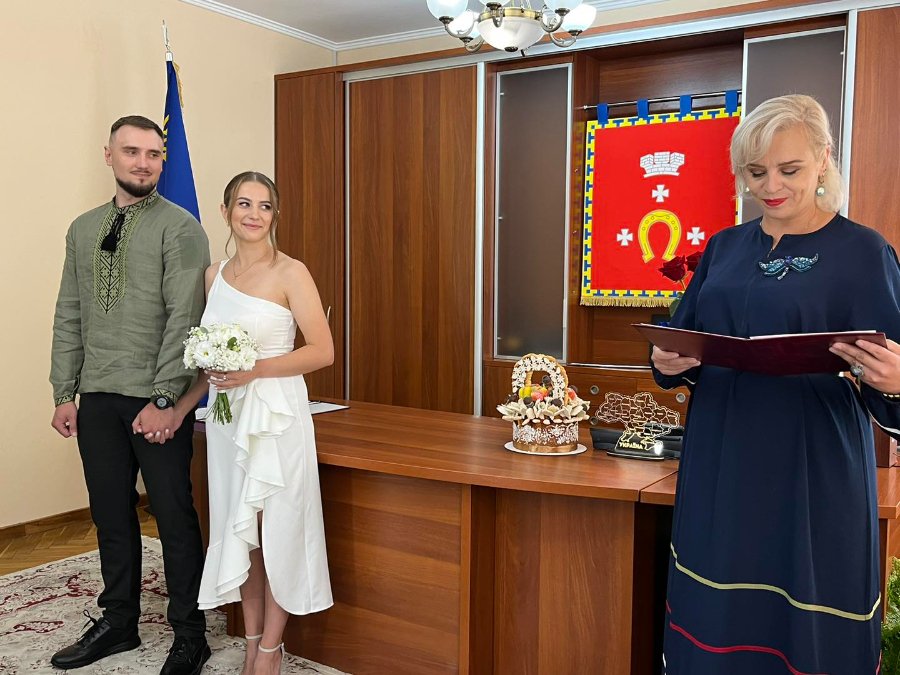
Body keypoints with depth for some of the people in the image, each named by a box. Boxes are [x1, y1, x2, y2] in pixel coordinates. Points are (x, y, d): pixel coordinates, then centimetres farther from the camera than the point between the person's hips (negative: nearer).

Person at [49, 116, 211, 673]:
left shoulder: (180, 228, -5)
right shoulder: (84, 229, 13)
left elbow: (184, 319, -12)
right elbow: (70, 317, 14)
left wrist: (164, 400, -17)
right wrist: (65, 393, 9)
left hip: (157, 400, -5)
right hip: (97, 398, 6)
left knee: (175, 518, 2)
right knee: (111, 516, 15)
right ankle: (119, 622, 31)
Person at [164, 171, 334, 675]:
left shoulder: (291, 273, -8)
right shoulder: (215, 274, 9)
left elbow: (323, 351, -12)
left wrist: (255, 370, -20)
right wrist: (183, 405, 10)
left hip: (277, 412, -5)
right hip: (227, 414, 6)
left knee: (276, 528, 3)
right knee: (238, 528, 11)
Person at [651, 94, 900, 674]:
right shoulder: (726, 247, 10)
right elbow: (684, 345, 14)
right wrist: (669, 363, -8)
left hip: (813, 474, -4)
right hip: (719, 470, 4)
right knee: (713, 621, 11)